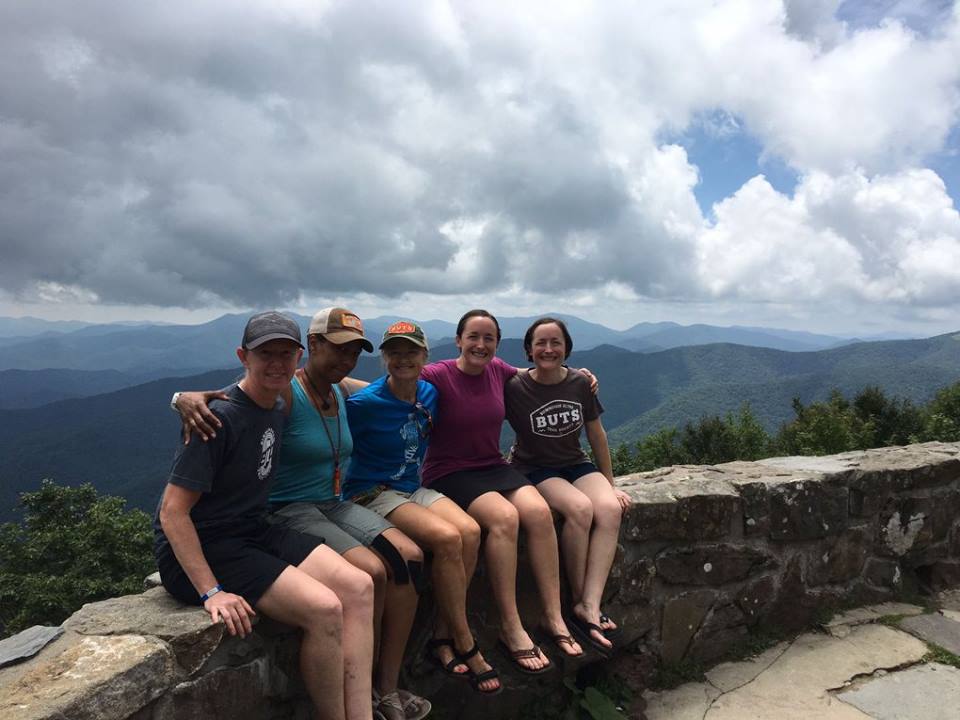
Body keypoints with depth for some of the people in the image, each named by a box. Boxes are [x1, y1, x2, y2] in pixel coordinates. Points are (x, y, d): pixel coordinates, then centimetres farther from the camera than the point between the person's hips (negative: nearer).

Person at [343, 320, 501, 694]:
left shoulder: (429, 393, 2)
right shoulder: (365, 403, -16)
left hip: (414, 488, 6)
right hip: (373, 495, -6)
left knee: (470, 531, -21)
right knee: (447, 537, -27)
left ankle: (443, 636, -7)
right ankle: (465, 645, -9)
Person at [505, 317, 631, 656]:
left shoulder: (580, 384, 0)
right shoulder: (515, 388, -11)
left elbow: (596, 435, 9)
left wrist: (610, 484, 14)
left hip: (576, 465, 4)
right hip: (534, 470, -4)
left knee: (610, 509, -26)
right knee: (580, 508, -32)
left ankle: (589, 608, -26)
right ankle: (579, 600, -14)